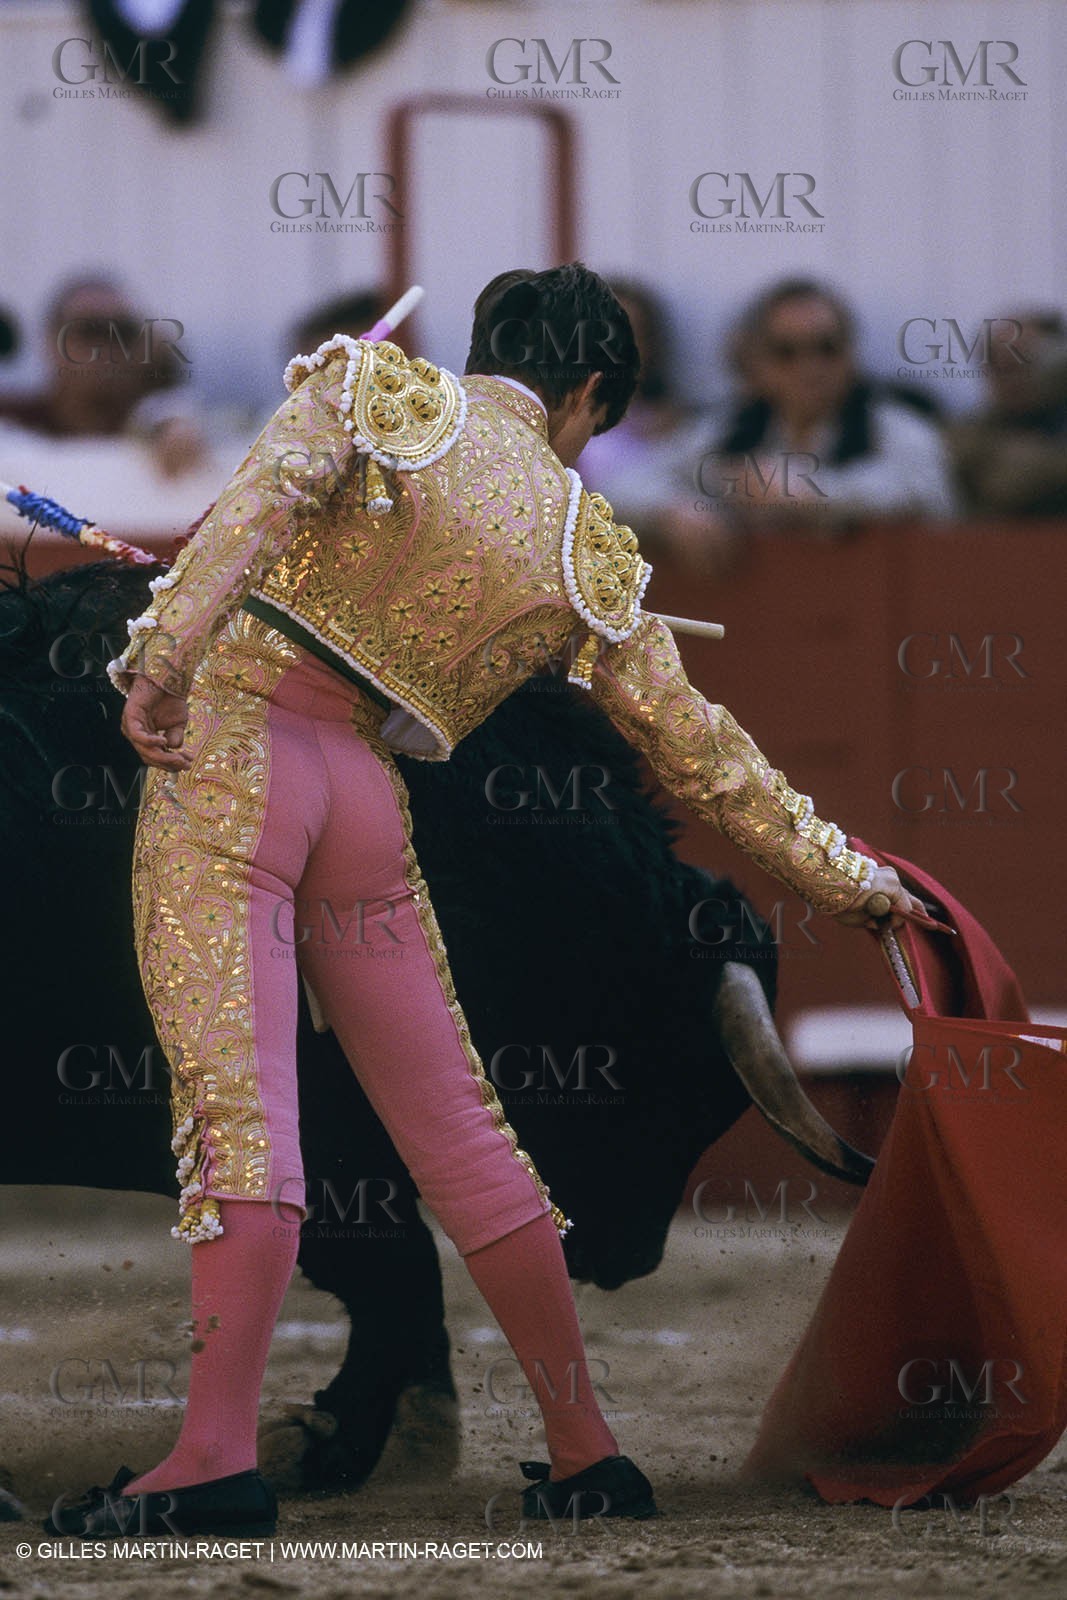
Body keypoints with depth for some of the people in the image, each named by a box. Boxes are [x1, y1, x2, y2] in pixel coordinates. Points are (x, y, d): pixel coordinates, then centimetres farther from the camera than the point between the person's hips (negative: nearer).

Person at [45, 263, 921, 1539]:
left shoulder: (377, 388, 6)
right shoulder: (588, 549, 13)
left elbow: (259, 502, -14)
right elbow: (695, 746, 18)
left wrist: (167, 649, -25)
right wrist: (837, 873, 28)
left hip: (233, 734, -3)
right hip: (367, 792, 3)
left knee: (235, 1098, -14)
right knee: (454, 1122, 12)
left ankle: (217, 1452, -25)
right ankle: (585, 1450, 18)